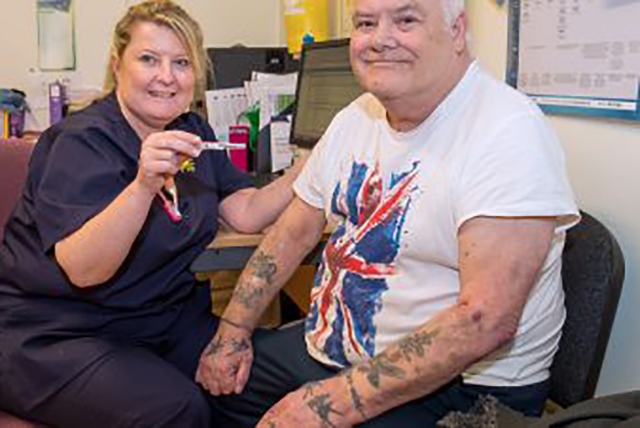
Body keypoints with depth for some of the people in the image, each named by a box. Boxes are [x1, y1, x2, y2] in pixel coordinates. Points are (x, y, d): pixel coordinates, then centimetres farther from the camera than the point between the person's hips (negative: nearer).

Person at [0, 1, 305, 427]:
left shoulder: (192, 133, 7)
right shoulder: (82, 142, -15)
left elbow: (247, 213, 1)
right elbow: (82, 269, -26)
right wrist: (143, 185, -39)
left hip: (163, 320, 7)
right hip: (57, 338, -6)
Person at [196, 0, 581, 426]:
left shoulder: (509, 132, -22)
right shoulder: (355, 119, 4)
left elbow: (486, 321, -29)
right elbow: (295, 232, 13)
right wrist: (233, 329, 5)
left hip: (459, 383, -7)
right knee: (215, 380, 9)